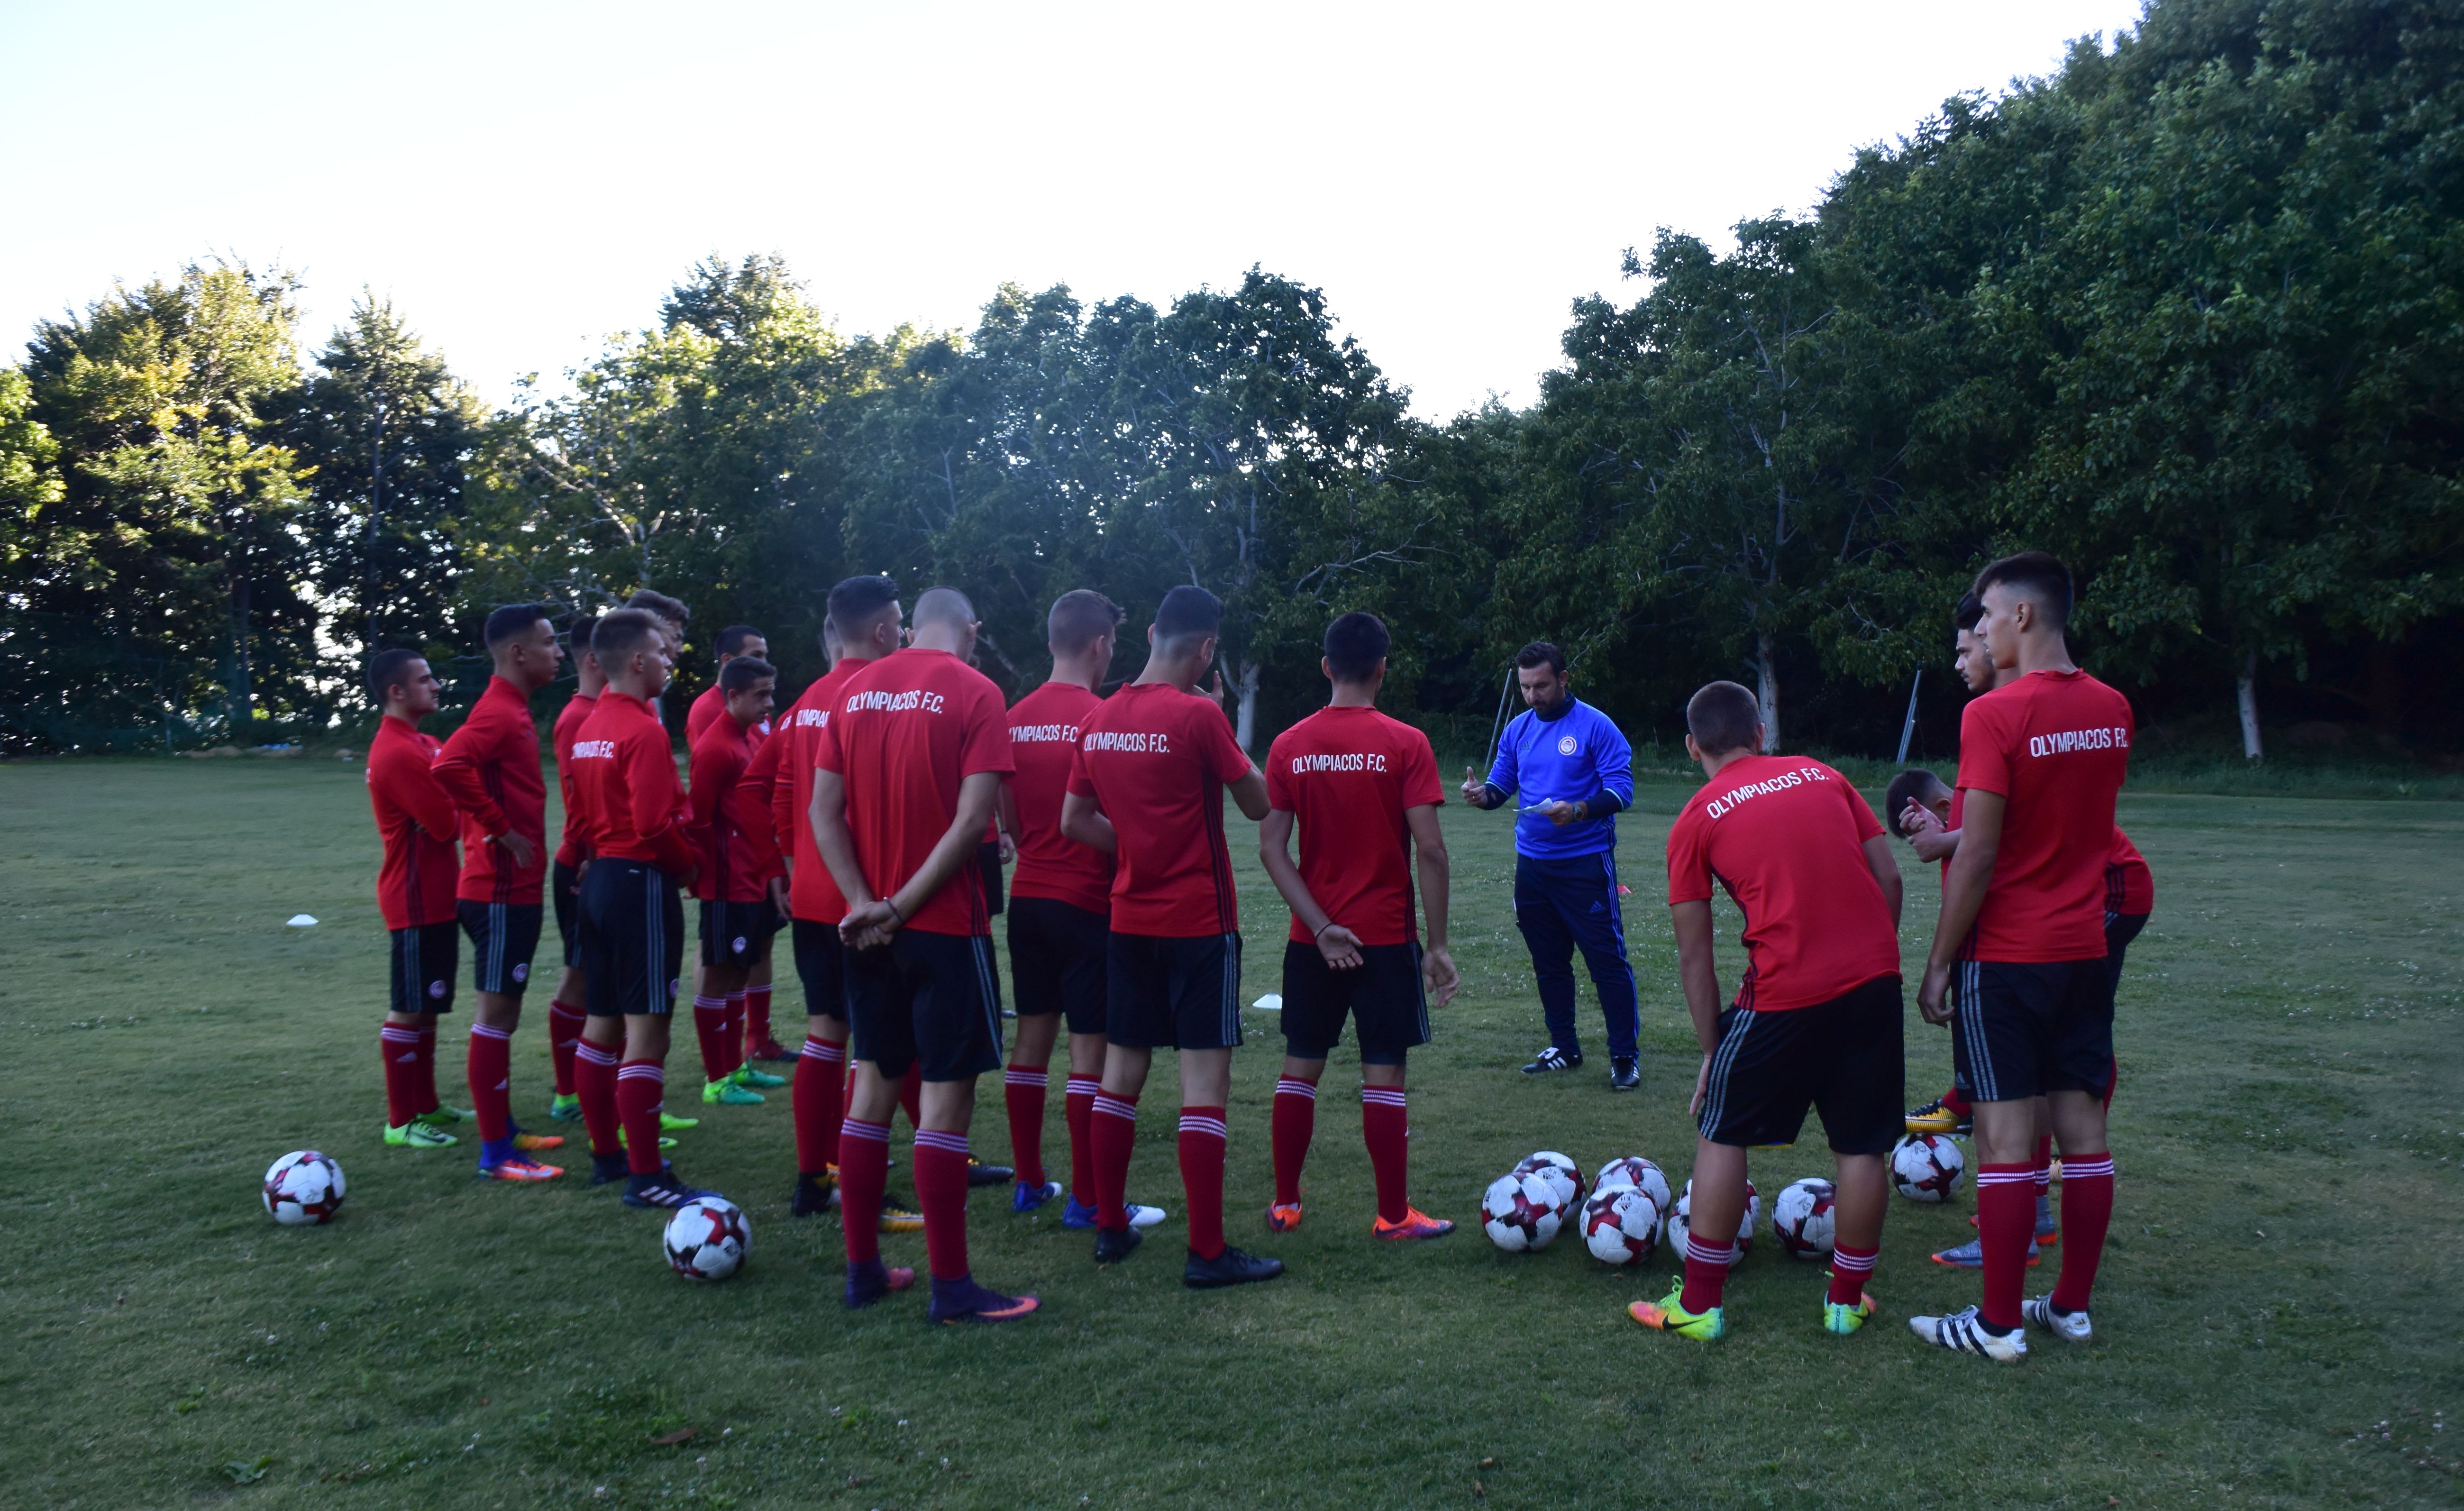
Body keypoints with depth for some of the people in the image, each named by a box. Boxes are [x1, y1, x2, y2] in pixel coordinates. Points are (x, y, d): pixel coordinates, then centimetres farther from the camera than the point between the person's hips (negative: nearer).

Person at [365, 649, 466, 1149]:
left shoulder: (421, 745, 14)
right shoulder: (399, 753, -19)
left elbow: (446, 810, 12)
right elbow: (447, 825, -20)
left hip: (436, 897, 10)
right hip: (418, 902, -10)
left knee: (427, 1007, 17)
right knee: (410, 1010, -2)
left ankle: (424, 1106, 27)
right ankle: (402, 1122, 7)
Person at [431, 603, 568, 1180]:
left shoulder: (512, 711, 14)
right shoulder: (499, 713, -16)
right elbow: (450, 767, -33)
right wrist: (502, 832, -24)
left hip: (515, 888, 10)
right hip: (502, 890, -10)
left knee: (504, 1010, 16)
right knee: (497, 1011, -4)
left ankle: (504, 1129, 28)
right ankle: (496, 1153, 2)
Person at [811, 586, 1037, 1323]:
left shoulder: (856, 691, 8)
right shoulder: (975, 693, -8)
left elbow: (824, 812, 2)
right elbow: (971, 819, -17)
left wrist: (866, 902, -5)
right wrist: (903, 905, -12)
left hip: (869, 927, 6)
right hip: (946, 926, -6)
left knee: (874, 1084, 14)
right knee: (948, 1094, -1)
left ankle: (863, 1269, 21)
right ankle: (951, 1287, 4)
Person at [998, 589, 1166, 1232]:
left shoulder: (1015, 718, 7)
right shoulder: (1102, 718, -13)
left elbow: (1007, 818, 13)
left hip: (1028, 896, 7)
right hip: (1089, 902, -7)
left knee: (1032, 1035, 14)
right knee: (1091, 1049, -1)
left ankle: (1030, 1182, 22)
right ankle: (1087, 1201, 4)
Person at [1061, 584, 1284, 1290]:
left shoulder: (1099, 720, 5)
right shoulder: (1199, 715, -15)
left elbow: (1075, 821, 11)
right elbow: (1258, 804, -5)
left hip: (1130, 920, 7)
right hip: (1200, 921, -7)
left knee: (1122, 1070, 14)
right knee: (1206, 1079, -2)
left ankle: (1110, 1227, 24)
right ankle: (1207, 1252, 1)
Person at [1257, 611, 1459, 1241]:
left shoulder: (1288, 746, 1)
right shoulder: (1406, 745, -8)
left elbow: (1271, 848, -4)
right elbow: (1429, 850, -12)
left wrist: (1320, 927, -6)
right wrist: (1437, 946, -6)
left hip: (1312, 940, 3)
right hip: (1387, 937, -3)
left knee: (1300, 1067, 13)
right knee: (1384, 1074, 4)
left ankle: (1285, 1204, 21)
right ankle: (1394, 1216, 12)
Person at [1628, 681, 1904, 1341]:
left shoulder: (1696, 821, 5)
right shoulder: (1821, 775, 15)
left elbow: (1694, 956, 4)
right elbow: (1889, 877, 10)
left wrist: (1712, 1052, 11)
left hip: (1786, 992, -4)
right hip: (1875, 978, 4)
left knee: (1722, 1135, 12)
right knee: (1862, 1144, 16)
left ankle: (1698, 1304, 15)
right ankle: (1847, 1300, 25)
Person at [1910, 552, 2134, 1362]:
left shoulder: (1995, 714, -16)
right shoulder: (2113, 710, 6)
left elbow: (1979, 854, -18)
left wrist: (1939, 963, -10)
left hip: (2004, 956, -7)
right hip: (2083, 951, 7)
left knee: (2005, 1132, -1)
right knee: (2082, 1126, 11)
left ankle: (1998, 1323, 6)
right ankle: (2072, 1304, 22)